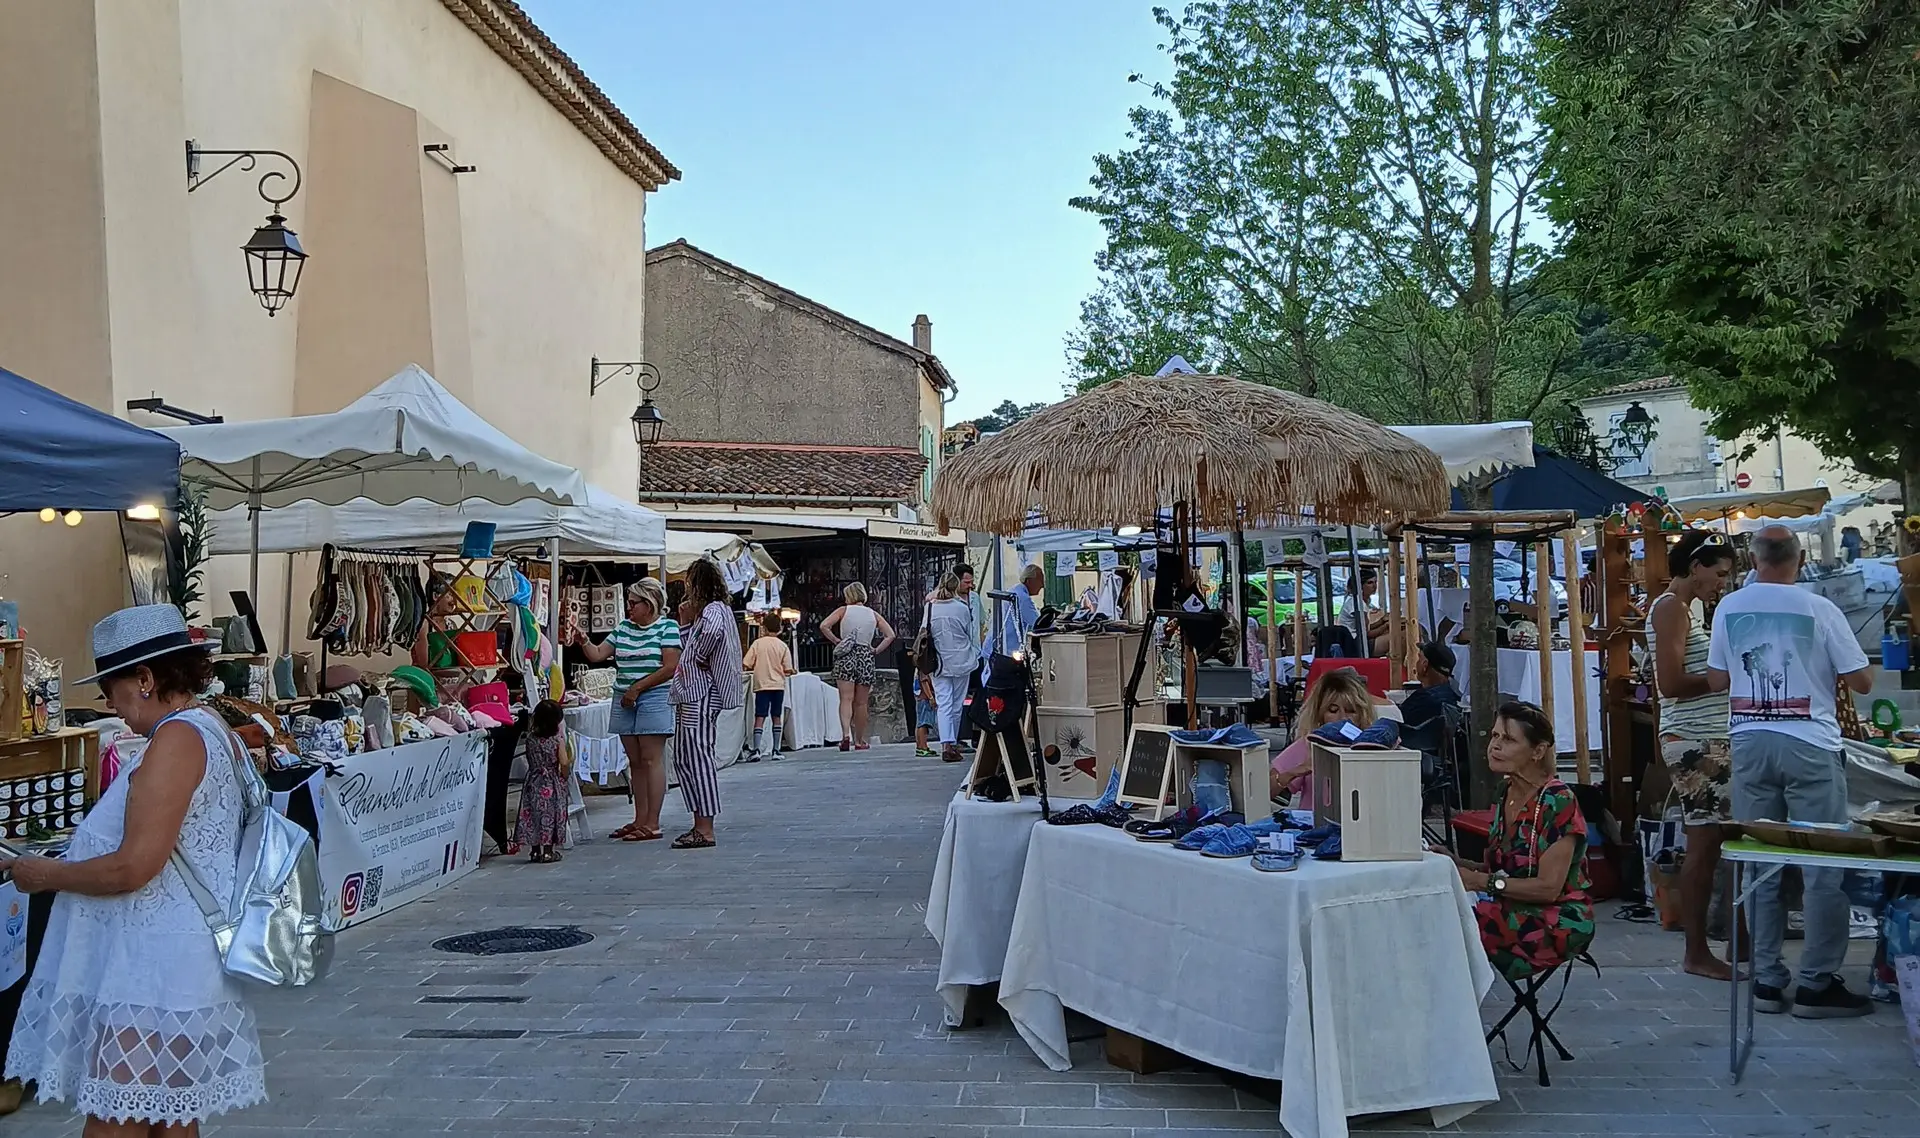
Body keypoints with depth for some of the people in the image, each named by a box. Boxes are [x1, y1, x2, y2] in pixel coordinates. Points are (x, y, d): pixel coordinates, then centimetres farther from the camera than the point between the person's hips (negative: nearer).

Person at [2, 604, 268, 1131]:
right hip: (170, 964, 10)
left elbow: (133, 867, -21)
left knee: (112, 1125, -4)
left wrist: (45, 874, -6)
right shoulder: (211, 729, 14)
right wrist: (68, 861, 17)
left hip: (153, 972, -10)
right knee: (172, 1122, 16)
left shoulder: (178, 736, -17)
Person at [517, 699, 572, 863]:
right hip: (552, 785, -3)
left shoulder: (530, 738, -3)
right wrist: (566, 774, 3)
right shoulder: (557, 740, -12)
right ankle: (548, 851, 5)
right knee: (551, 815, 4)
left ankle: (535, 850, 14)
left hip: (533, 783, 3)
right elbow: (564, 763, -16)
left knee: (533, 814, 10)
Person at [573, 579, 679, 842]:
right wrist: (584, 643, -8)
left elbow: (670, 668, -11)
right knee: (635, 762, 8)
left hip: (654, 699, -6)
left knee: (651, 759, -7)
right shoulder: (623, 627, 15)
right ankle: (640, 820, 14)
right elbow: (598, 654, 12)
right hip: (624, 701, 6)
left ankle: (652, 823, -6)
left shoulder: (667, 627, -4)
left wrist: (637, 687, -12)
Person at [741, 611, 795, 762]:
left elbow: (746, 665, -7)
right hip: (778, 685, 1)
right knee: (776, 717, 9)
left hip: (762, 685, -1)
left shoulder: (757, 643, -4)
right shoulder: (783, 646, -3)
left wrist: (758, 666, 12)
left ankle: (756, 750, -14)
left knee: (759, 718, -2)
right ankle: (775, 750, 8)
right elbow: (788, 670, -4)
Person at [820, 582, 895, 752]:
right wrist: (876, 650, 7)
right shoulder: (873, 614, 10)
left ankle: (846, 733, -27)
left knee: (846, 699, -7)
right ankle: (860, 741, 14)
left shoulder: (843, 610, 2)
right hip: (866, 657, 2)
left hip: (845, 656, -2)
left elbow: (824, 626, -10)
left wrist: (836, 641, 0)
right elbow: (890, 635, 4)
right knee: (861, 703, 9)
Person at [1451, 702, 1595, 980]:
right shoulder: (1505, 792, 9)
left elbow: (1548, 887, -18)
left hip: (1558, 923, -7)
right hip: (1515, 912, 7)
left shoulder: (1558, 801, -14)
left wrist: (1481, 881, -23)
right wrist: (1457, 863, -5)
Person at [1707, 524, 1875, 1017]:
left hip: (1750, 742, 4)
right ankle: (1817, 984, 5)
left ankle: (1766, 980, 12)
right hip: (1809, 744, -3)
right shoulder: (1818, 609, -8)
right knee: (1824, 866, 4)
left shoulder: (1728, 608, 2)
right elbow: (1862, 682, -3)